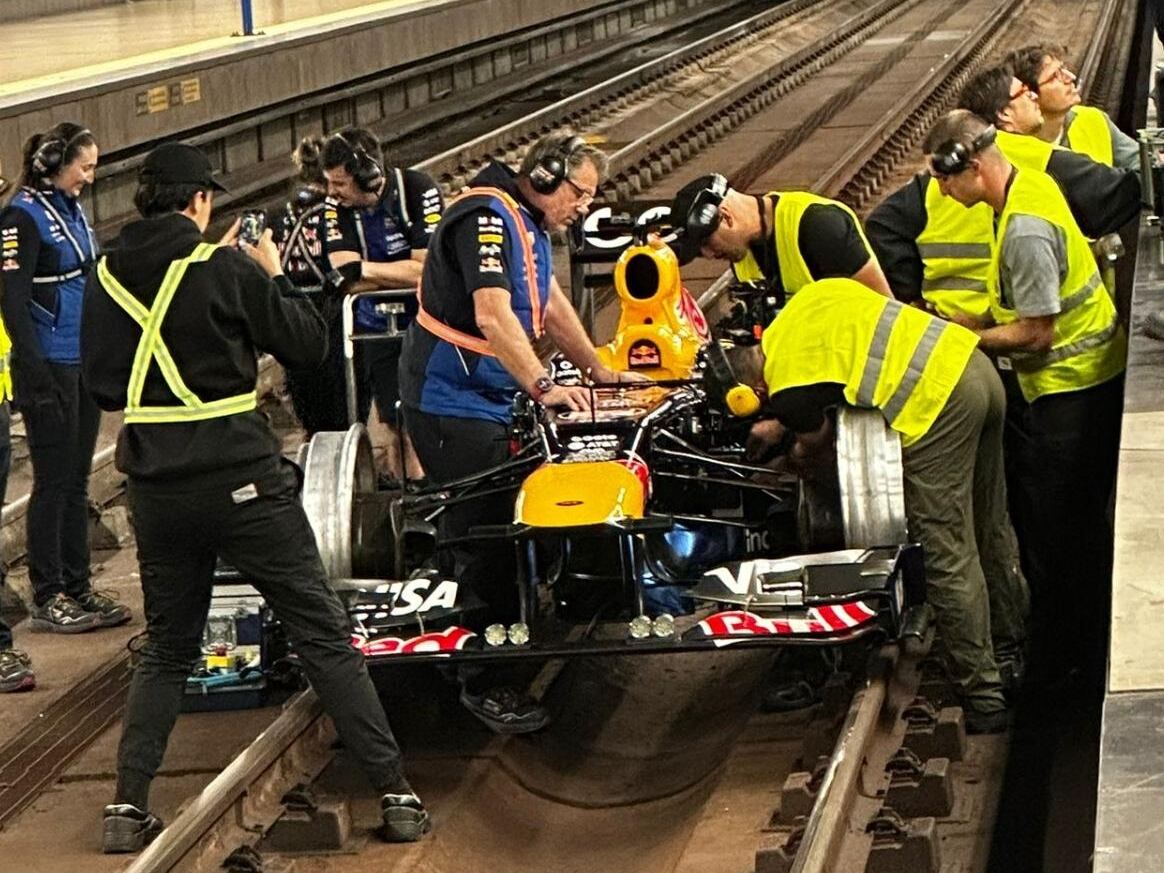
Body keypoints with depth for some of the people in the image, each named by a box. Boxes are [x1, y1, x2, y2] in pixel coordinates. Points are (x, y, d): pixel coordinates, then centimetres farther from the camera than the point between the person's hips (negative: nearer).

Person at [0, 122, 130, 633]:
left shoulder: (70, 209, 14)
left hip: (84, 361, 8)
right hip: (50, 365, -8)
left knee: (77, 480, 13)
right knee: (54, 481, -3)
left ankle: (78, 589, 20)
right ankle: (47, 599, 3)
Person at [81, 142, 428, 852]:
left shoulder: (108, 278, 3)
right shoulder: (224, 268, -10)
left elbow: (104, 387, 11)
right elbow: (308, 345, -5)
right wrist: (276, 276, 9)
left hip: (158, 492, 4)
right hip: (243, 480, -4)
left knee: (167, 649, 18)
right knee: (325, 638, 3)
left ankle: (128, 806, 8)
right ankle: (396, 794, 1)